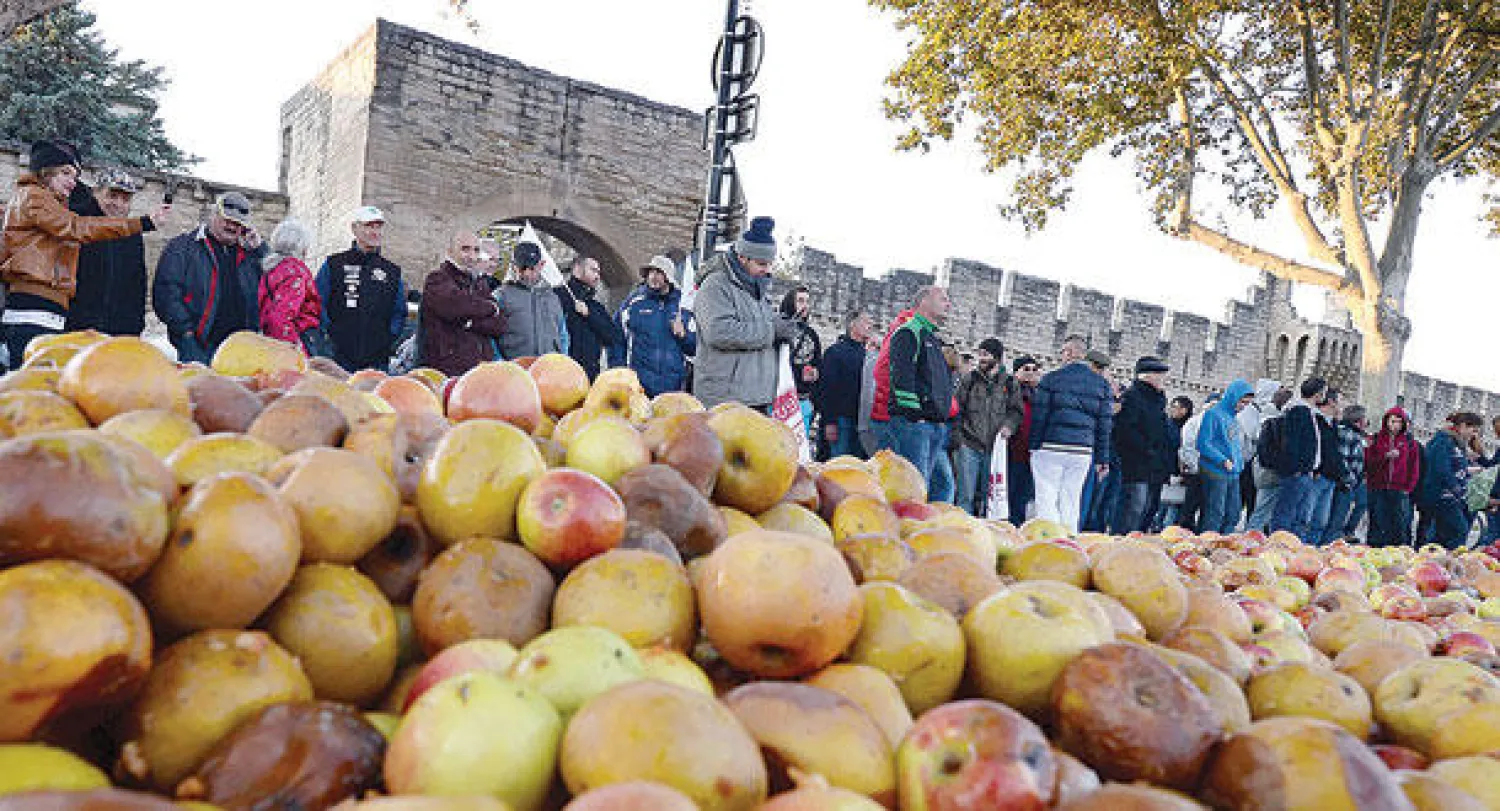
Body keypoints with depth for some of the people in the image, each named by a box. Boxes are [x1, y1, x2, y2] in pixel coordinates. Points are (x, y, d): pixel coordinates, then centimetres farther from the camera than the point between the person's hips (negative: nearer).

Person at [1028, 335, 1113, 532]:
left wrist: (1033, 446, 3)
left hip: (1051, 447, -3)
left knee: (1046, 501, 1)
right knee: (1071, 503, 10)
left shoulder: (1051, 379, -3)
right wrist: (1102, 459, 11)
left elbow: (1038, 416, -4)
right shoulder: (1101, 384, 8)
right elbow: (1104, 424, 8)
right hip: (1083, 451, 4)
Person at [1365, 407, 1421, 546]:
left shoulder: (1410, 443, 11)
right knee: (1378, 525, 1)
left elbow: (1414, 467, 9)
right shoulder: (1376, 440, 9)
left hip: (1400, 490, 0)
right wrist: (1386, 456, -14)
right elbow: (1369, 462, 1)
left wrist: (1409, 487, 0)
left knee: (1400, 526, -4)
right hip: (1378, 489, 0)